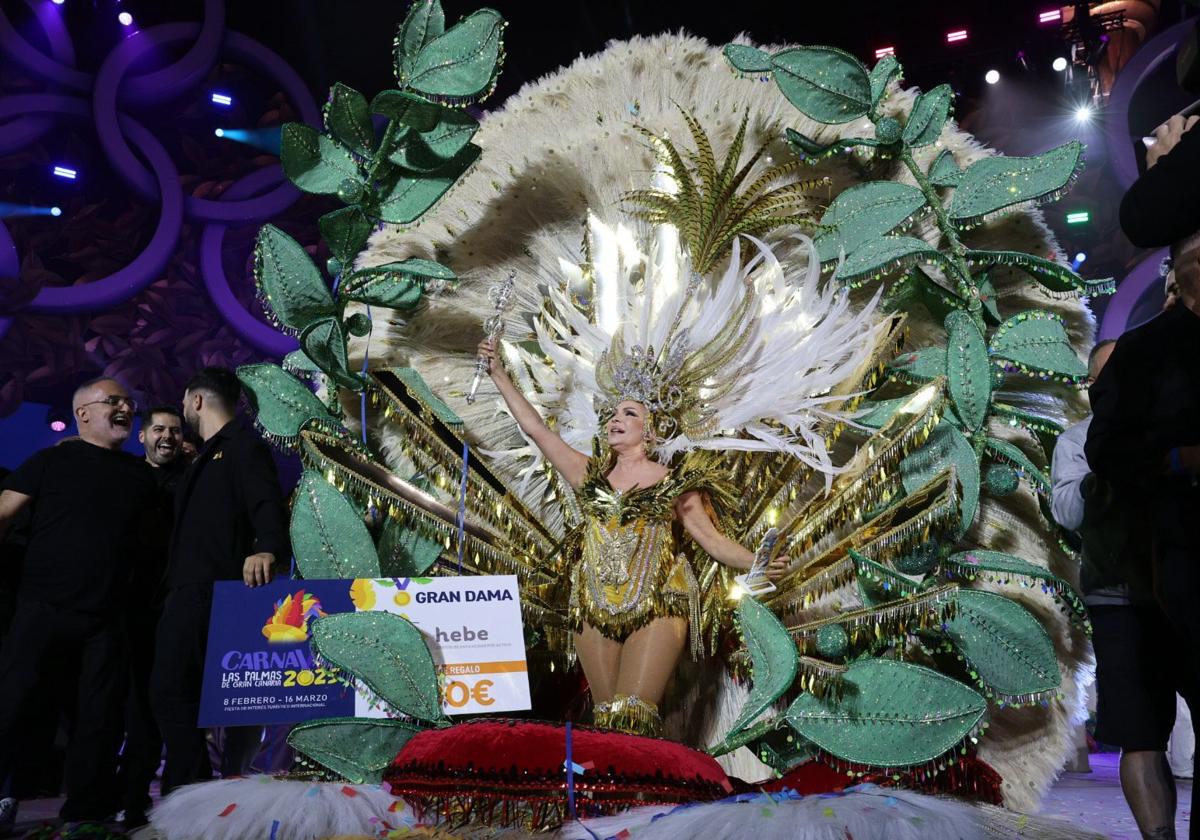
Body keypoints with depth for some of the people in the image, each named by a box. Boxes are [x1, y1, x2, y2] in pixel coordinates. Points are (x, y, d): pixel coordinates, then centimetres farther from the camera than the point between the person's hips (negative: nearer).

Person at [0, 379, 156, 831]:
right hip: (43, 606, -3)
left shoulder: (140, 474, 13)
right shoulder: (51, 461, 3)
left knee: (100, 716, 6)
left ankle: (86, 811, 17)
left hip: (105, 618, 4)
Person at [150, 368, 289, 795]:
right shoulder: (204, 457, 25)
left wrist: (267, 549, -40)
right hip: (187, 594, 10)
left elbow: (267, 503, -22)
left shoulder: (243, 446, -6)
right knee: (170, 689, 8)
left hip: (220, 592, -9)